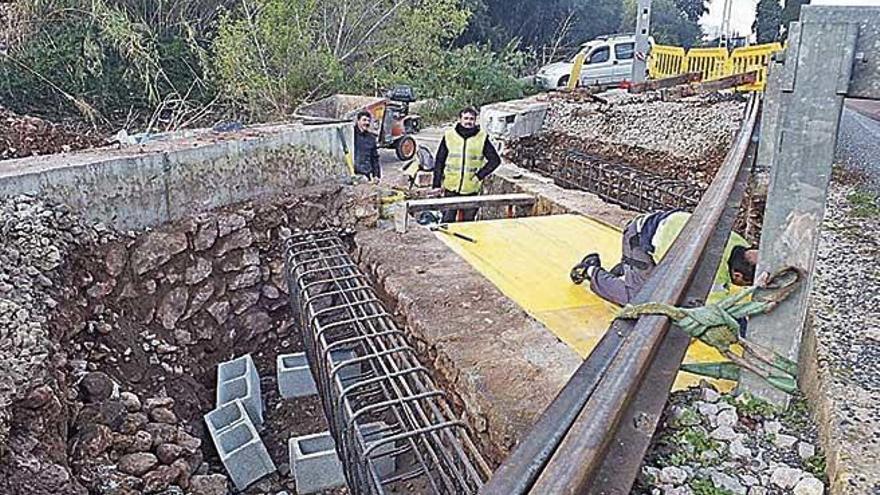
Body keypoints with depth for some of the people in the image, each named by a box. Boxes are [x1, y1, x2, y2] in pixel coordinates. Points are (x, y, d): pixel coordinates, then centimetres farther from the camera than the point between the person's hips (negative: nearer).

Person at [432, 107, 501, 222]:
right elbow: (439, 162, 5)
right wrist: (437, 185, 1)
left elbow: (495, 160, 4)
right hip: (451, 188, 0)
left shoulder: (482, 138, 0)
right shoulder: (449, 136, 1)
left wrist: (480, 175, -4)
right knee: (447, 221, 4)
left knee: (468, 222, 8)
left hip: (471, 189, 0)